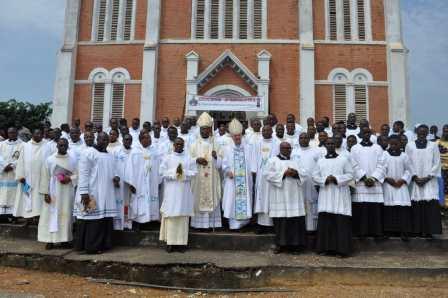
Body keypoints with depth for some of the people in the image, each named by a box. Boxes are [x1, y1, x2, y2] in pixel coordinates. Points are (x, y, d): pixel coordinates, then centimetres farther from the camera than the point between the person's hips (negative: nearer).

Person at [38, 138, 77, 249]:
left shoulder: (73, 159, 2)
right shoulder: (50, 159, 1)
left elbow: (78, 174, 3)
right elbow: (45, 177, 0)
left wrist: (70, 179, -16)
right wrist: (45, 193, -6)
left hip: (67, 193, 0)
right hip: (53, 192, 0)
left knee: (66, 215, 4)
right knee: (51, 215, 1)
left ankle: (65, 240, 12)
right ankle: (50, 240, 9)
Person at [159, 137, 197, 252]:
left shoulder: (189, 158, 11)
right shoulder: (167, 158, 8)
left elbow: (194, 172, 2)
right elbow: (162, 172, -2)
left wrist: (183, 172, -14)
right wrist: (174, 172, -13)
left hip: (184, 191, 1)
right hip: (171, 191, -1)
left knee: (183, 216, 0)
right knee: (171, 215, -4)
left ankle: (181, 242, 5)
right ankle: (170, 242, 1)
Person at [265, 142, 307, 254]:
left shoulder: (296, 161, 19)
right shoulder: (272, 160, 6)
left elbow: (304, 174, 11)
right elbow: (267, 174, -7)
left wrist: (296, 173, -10)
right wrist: (283, 173, -14)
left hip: (294, 196, 4)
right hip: (279, 196, -3)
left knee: (296, 219, -1)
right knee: (280, 220, -4)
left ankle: (294, 244, 7)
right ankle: (280, 244, 5)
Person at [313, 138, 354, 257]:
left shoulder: (343, 159, 6)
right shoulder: (320, 161, 13)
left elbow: (350, 174, 0)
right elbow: (315, 176, 8)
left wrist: (336, 179, -13)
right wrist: (325, 180, -11)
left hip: (340, 195, -2)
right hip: (325, 195, 3)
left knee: (341, 221, -6)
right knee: (325, 221, 0)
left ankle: (342, 248, 1)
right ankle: (326, 247, 8)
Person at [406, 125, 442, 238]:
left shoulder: (433, 146, 7)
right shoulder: (410, 146, 6)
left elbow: (437, 163, 2)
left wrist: (427, 178, -8)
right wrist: (415, 177, -9)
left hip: (430, 181, 0)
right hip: (414, 181, 0)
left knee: (431, 206, -6)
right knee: (416, 206, -3)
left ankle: (429, 231, 1)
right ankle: (417, 231, 6)